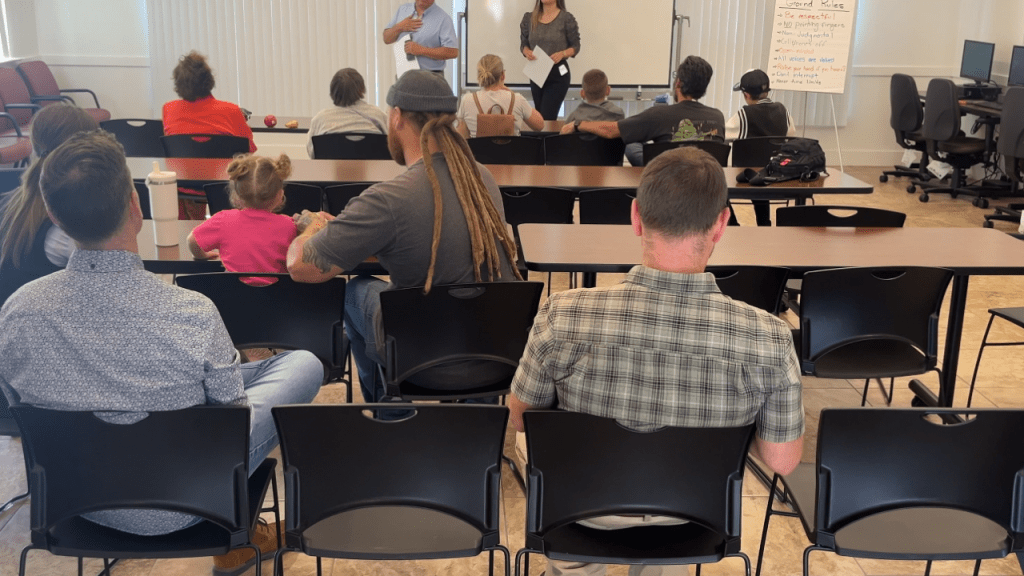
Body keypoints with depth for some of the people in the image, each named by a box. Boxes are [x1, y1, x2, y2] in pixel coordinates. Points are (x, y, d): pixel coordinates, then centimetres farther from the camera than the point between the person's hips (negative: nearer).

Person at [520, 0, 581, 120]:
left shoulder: (567, 18, -6)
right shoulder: (529, 18, 5)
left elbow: (575, 46, -2)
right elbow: (523, 43, 11)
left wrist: (562, 54, -22)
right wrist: (527, 52, -12)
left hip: (558, 74, -5)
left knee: (547, 118, -12)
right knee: (539, 117, 13)